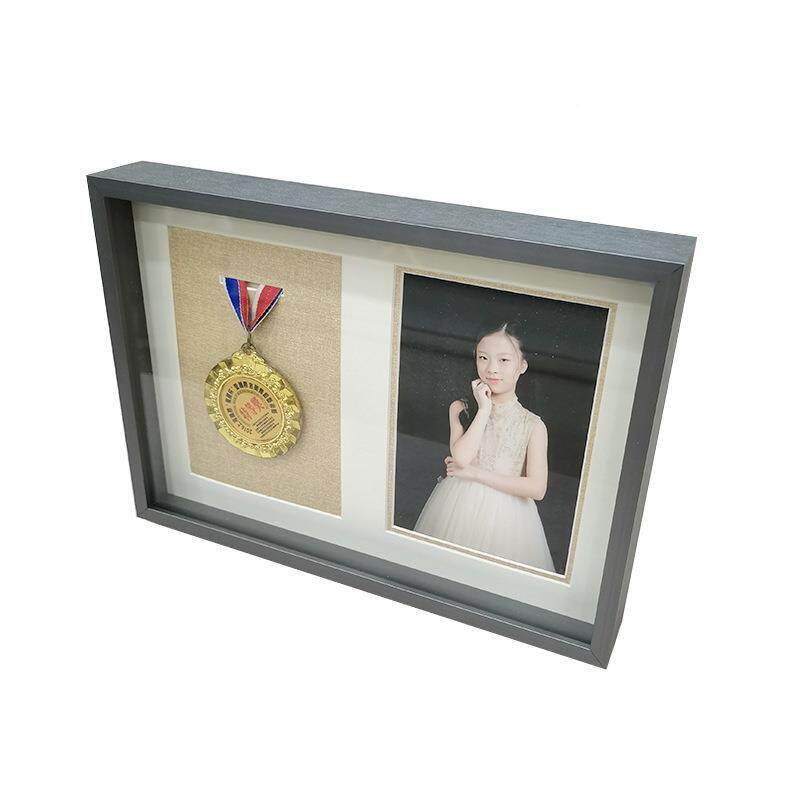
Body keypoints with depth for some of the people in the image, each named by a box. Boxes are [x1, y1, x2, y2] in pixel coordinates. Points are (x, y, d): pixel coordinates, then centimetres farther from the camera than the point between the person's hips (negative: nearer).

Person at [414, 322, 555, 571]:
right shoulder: (460, 408, -1)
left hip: (504, 514, -1)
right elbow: (461, 457, -16)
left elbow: (536, 488, -13)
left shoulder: (533, 425, -7)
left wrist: (476, 473, -13)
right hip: (457, 506, 2)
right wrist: (485, 408, -15)